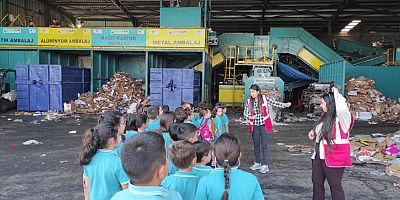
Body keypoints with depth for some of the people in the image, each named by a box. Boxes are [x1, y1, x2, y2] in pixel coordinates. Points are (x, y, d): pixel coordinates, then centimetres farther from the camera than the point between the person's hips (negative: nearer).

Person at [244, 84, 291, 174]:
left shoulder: (264, 98, -6)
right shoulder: (248, 101, -1)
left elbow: (274, 103, -5)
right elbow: (245, 113, 3)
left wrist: (284, 105, -19)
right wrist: (250, 117, -17)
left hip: (264, 125, -3)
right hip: (255, 126, 3)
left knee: (264, 145, -3)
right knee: (256, 145, 13)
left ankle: (265, 165, 5)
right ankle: (257, 163, 27)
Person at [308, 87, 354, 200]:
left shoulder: (342, 118, -15)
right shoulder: (326, 117, 10)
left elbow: (342, 108, -39)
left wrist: (336, 93, -23)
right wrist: (314, 133, 7)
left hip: (334, 158, -9)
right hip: (319, 157, 9)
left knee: (335, 185, 2)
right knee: (316, 182, 17)